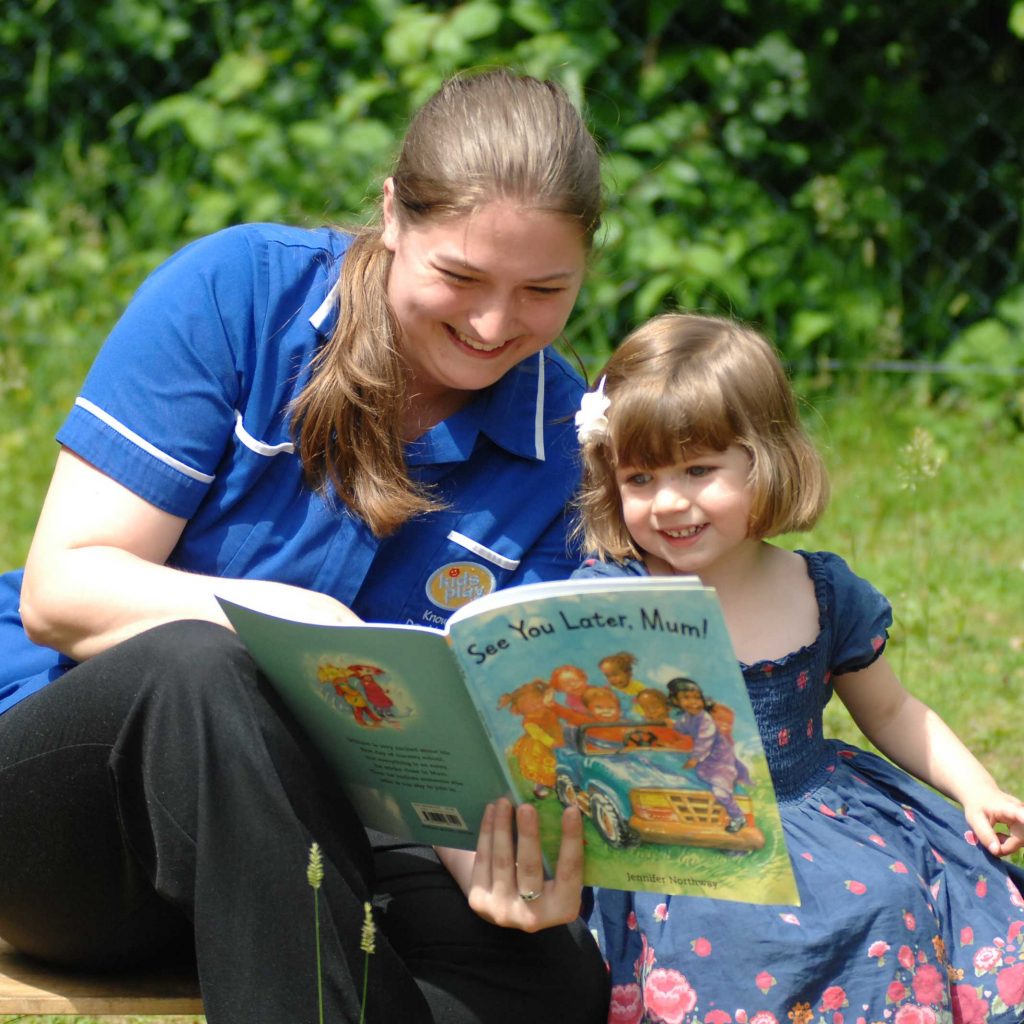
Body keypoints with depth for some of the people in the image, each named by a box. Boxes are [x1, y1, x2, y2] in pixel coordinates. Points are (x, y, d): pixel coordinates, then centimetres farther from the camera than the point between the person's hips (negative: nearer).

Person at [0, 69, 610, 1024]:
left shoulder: (563, 444, -1)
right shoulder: (235, 291, -8)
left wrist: (494, 844, -32)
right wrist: (297, 621, -29)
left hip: (307, 834, 2)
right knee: (200, 666, -38)